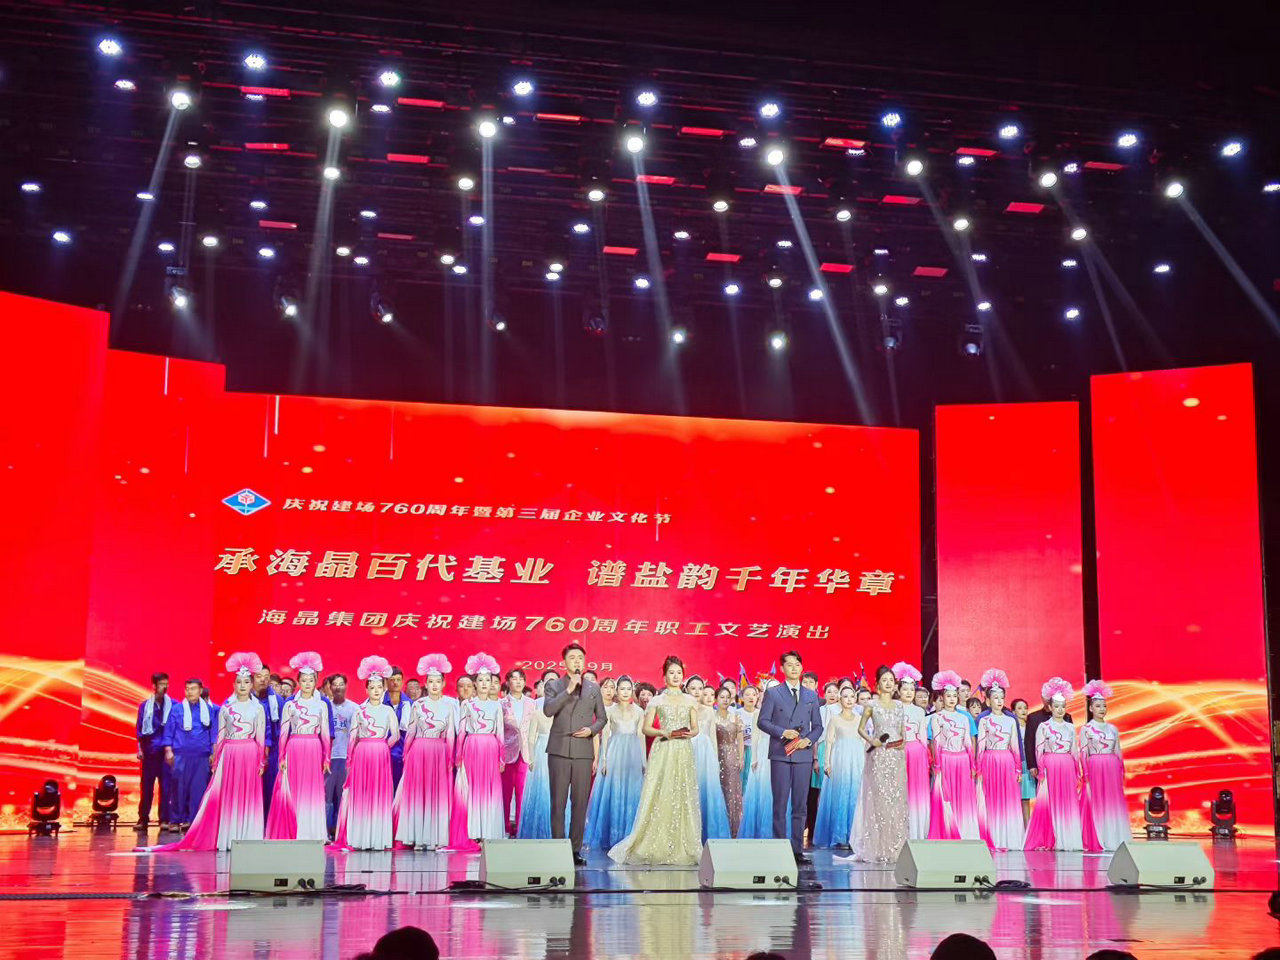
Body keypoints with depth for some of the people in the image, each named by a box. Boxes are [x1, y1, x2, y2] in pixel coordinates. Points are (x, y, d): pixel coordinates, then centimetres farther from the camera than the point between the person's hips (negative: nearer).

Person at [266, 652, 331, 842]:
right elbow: (283, 732, 5)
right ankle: (291, 835, 3)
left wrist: (326, 758, 5)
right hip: (294, 751, -1)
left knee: (313, 793, 0)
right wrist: (282, 757, 0)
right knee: (292, 792, -3)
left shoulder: (321, 705, 9)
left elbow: (325, 734, 9)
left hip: (314, 751, 1)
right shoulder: (290, 705, 6)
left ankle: (311, 835, 5)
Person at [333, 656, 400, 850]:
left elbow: (395, 735, 3)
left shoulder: (388, 710, 7)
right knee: (360, 794, -2)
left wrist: (381, 747, 1)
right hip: (362, 754, 0)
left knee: (380, 795, -2)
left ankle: (378, 838, 1)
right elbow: (353, 736, 7)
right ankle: (360, 839, 1)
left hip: (381, 755, 0)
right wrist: (349, 759, 5)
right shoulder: (359, 711, 7)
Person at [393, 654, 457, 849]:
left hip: (440, 754, 0)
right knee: (416, 793, 0)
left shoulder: (449, 705, 4)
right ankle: (416, 837, 5)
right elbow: (410, 732, 8)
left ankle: (435, 837, 6)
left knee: (439, 795, 0)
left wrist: (450, 758, 2)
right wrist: (406, 754, 7)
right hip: (418, 752, 0)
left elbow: (450, 734, 4)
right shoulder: (418, 704, 3)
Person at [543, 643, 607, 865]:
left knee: (580, 803, 1)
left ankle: (576, 849, 6)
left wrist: (592, 729, -2)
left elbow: (602, 718, 18)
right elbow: (548, 710, -9)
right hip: (559, 750, -2)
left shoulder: (593, 688, 15)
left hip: (583, 751, 2)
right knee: (558, 803, -2)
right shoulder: (554, 685, 8)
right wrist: (569, 690, -12)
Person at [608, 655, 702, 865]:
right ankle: (657, 847, -1)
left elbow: (695, 728, 15)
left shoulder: (690, 700, 12)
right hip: (663, 753, -2)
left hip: (684, 753, 2)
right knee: (660, 798, -6)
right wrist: (665, 733, -13)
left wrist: (690, 734, -7)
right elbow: (646, 729, 3)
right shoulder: (657, 701, 5)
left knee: (683, 798, 0)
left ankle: (682, 847, 5)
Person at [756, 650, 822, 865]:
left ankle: (798, 850, 9)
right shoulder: (773, 693, 6)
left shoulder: (811, 695, 14)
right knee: (780, 804, -2)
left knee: (800, 805, 4)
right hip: (780, 754, -2)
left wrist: (808, 739, -5)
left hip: (803, 754, 3)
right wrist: (783, 732, -13)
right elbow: (762, 721, 1)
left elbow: (818, 725, 14)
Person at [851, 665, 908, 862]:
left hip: (896, 756, 4)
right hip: (878, 756, -4)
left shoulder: (899, 705, 13)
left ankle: (895, 848, 7)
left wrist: (903, 742, 1)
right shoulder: (872, 705, 2)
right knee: (879, 800, -7)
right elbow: (861, 728, 6)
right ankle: (878, 849, -2)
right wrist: (870, 740, -11)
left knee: (897, 800, 1)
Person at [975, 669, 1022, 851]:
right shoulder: (984, 720, 3)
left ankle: (1007, 840, 6)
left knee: (1009, 801, 1)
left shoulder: (1011, 720, 11)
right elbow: (980, 746, 0)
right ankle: (992, 841, 1)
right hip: (990, 761, -3)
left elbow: (1015, 747, 12)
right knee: (992, 801, -3)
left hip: (1008, 763, 3)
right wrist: (979, 770, -5)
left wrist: (1018, 769, 7)